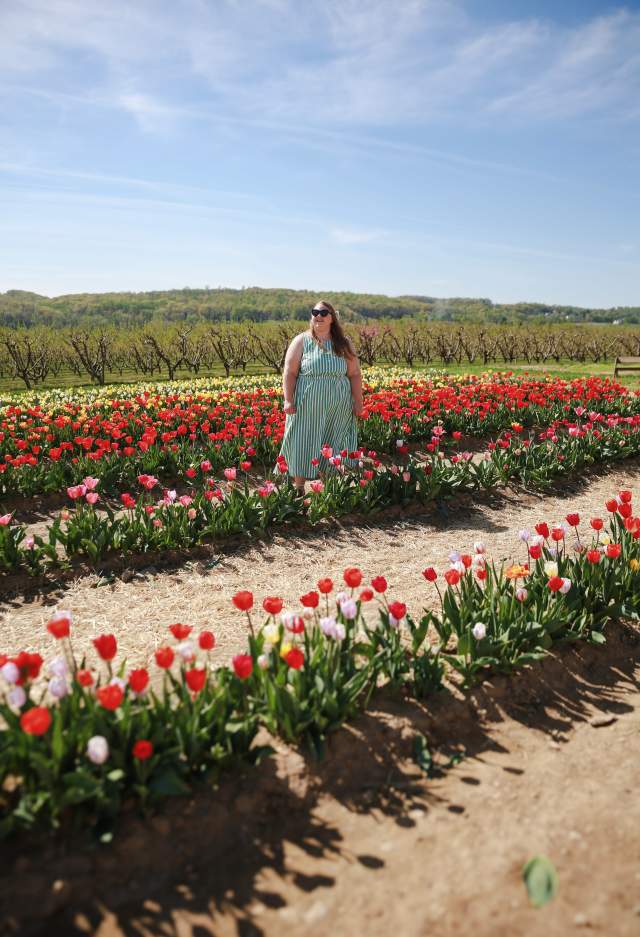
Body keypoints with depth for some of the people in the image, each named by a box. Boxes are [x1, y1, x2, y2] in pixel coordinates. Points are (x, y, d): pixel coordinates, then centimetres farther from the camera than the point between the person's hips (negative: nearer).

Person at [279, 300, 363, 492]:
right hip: (307, 408, -2)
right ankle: (298, 487, 12)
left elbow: (354, 375, 8)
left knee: (334, 448, 7)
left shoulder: (343, 344, 8)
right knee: (304, 445, 1)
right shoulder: (301, 341, 1)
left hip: (338, 409, 2)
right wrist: (288, 400, -12)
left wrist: (358, 402, 2)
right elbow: (289, 373, -3)